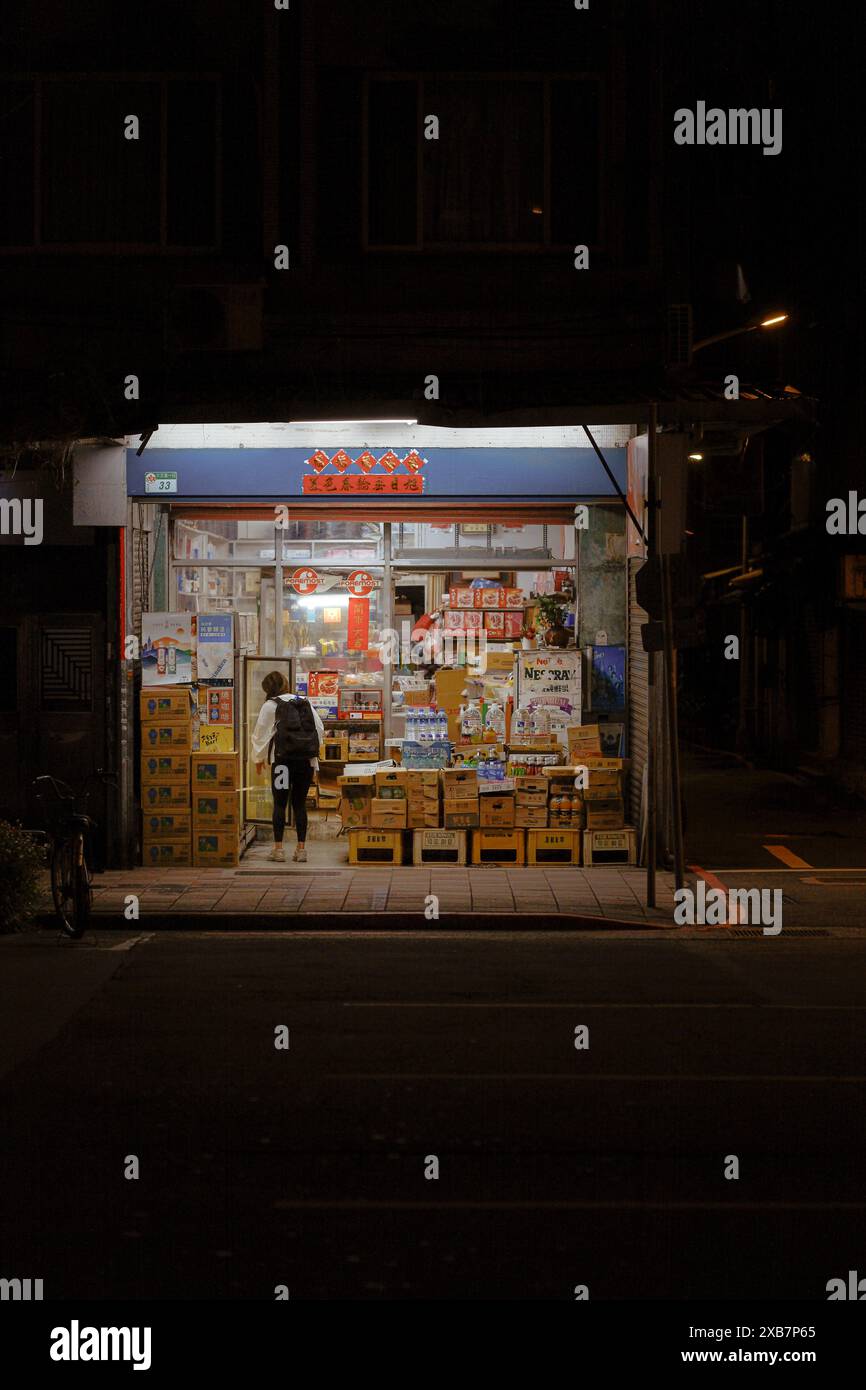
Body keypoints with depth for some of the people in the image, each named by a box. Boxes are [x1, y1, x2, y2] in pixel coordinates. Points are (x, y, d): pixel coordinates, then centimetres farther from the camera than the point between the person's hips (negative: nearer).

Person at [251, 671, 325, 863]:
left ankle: (278, 848, 4)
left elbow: (261, 733, 5)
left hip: (283, 760, -4)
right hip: (307, 760, 4)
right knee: (300, 804, 8)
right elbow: (320, 730, 11)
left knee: (280, 804, 4)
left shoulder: (270, 705, 1)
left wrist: (258, 758, 19)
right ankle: (301, 849, 6)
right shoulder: (306, 703, 13)